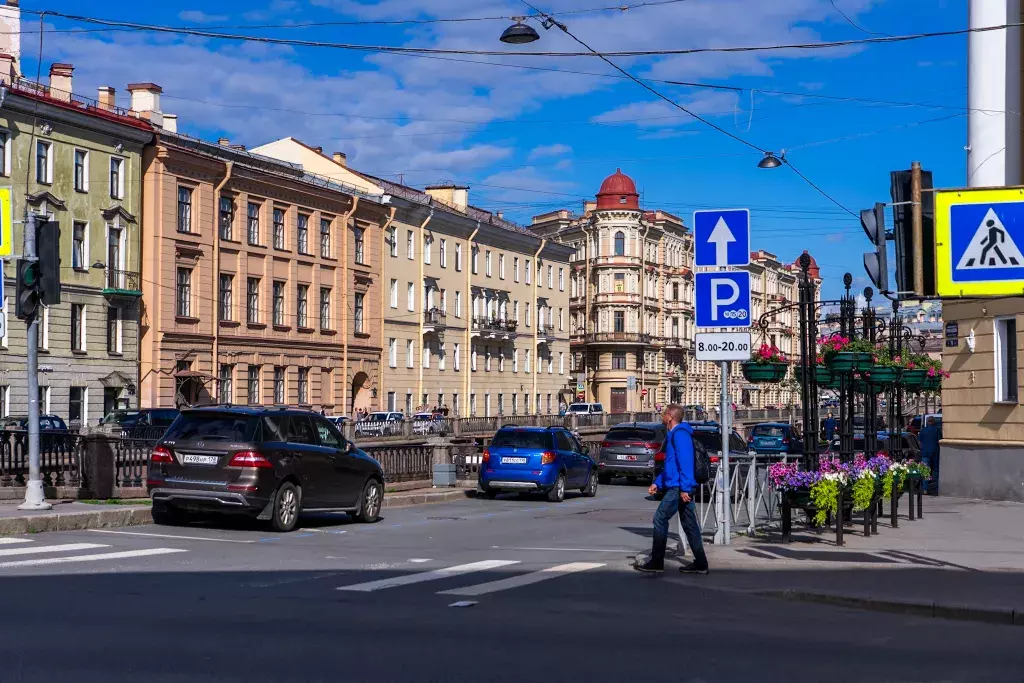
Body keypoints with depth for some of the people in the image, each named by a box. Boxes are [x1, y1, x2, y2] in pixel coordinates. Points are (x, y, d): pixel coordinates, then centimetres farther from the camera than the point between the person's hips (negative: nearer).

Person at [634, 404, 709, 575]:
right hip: (681, 488, 10)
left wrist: (684, 488, -25)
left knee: (660, 519, -8)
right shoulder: (674, 435, 20)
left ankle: (656, 563, -7)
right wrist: (657, 483, 21)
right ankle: (700, 564, 11)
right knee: (689, 525, 10)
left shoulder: (680, 434, -12)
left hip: (679, 489, -10)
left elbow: (685, 462, -21)